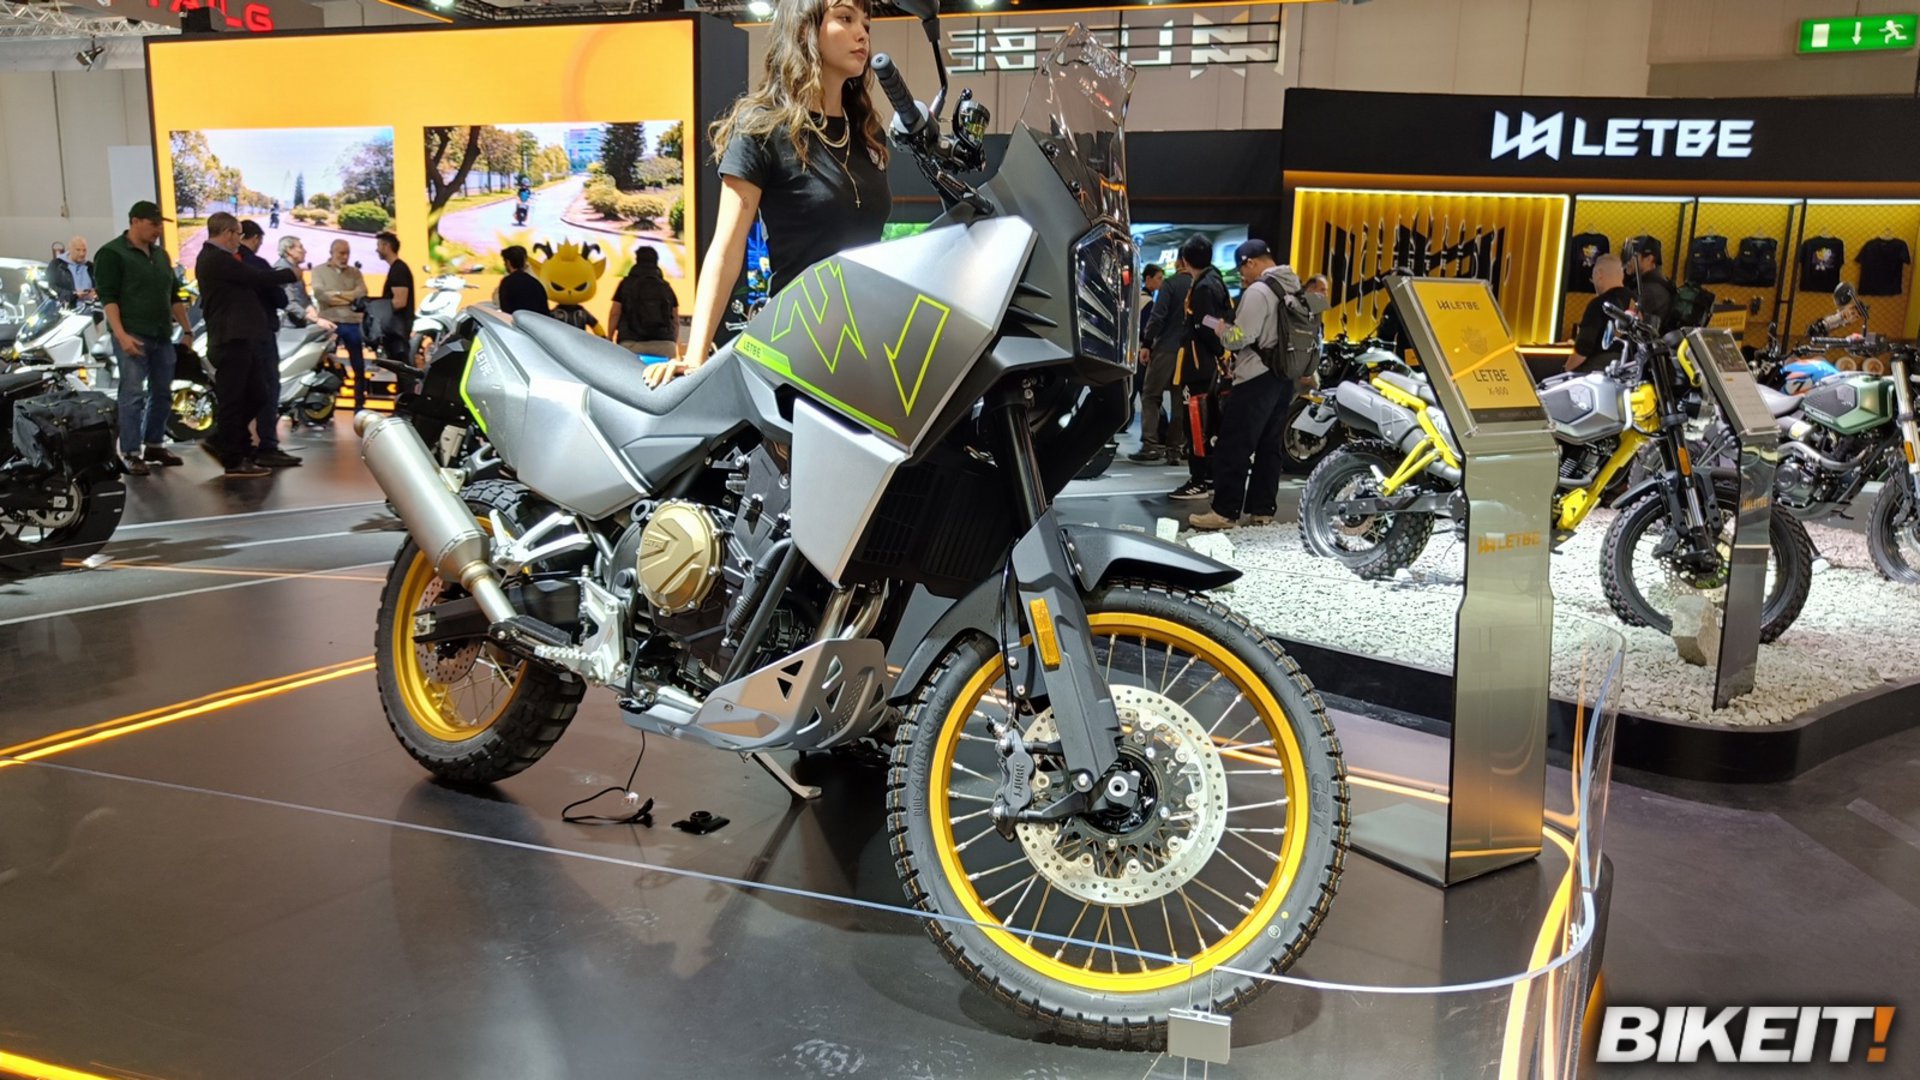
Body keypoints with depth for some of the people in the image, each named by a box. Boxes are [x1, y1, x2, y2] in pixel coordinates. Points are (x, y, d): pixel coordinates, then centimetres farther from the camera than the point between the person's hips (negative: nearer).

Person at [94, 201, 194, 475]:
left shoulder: (160, 254, 17)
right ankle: (130, 453, -6)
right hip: (133, 336, -7)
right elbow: (108, 297, -12)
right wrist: (121, 334, -22)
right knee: (133, 395, -9)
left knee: (162, 393, 10)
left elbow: (173, 295, 23)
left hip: (162, 336, 7)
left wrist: (186, 329, 18)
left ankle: (154, 445, 20)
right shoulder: (112, 254, -5)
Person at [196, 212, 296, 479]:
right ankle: (233, 461, 0)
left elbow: (248, 282, 19)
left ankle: (241, 452, 22)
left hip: (237, 338, 10)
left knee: (249, 398, 15)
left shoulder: (215, 258, 19)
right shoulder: (217, 259, -13)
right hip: (232, 339, -10)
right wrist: (291, 274, 1)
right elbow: (256, 278, -13)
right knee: (232, 400, -5)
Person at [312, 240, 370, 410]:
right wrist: (350, 298, -10)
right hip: (330, 322, -2)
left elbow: (362, 292, -5)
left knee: (359, 365, 6)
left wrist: (336, 294, -11)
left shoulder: (355, 272, 12)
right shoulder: (319, 271, 5)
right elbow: (319, 294, -11)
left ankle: (360, 404, 14)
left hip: (353, 323, 2)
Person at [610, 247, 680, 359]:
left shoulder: (627, 283, 11)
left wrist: (609, 338, 15)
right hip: (664, 343, 1)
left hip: (632, 343, -1)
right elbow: (675, 320, 16)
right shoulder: (666, 287, 17)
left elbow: (615, 313, 8)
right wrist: (676, 345, 23)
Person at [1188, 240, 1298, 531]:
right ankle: (1262, 510, 14)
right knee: (1269, 447, 12)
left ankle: (1225, 512, -6)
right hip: (1285, 378, 9)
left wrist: (1221, 329, 0)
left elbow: (1241, 337, -19)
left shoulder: (1259, 291, -14)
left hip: (1257, 379, -9)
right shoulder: (1294, 288, 14)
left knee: (1234, 447, -6)